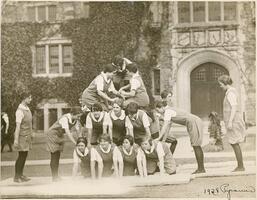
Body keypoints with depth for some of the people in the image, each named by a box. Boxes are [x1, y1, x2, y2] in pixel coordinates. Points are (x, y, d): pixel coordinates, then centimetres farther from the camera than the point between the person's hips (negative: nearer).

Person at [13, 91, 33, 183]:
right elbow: (18, 126, -21)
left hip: (27, 136, 8)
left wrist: (31, 133, 19)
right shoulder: (20, 111, -17)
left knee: (25, 155, 11)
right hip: (22, 136, -8)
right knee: (21, 156, -4)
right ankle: (16, 177, 4)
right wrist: (16, 139, -23)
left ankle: (21, 174, 20)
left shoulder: (27, 109, 10)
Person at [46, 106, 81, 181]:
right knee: (54, 156, -5)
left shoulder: (75, 120, -10)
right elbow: (67, 132, -40)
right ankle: (54, 177, 0)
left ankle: (56, 176, 16)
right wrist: (76, 143, -44)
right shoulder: (65, 118, -32)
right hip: (52, 135, -7)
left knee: (57, 156, 10)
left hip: (59, 135, 7)